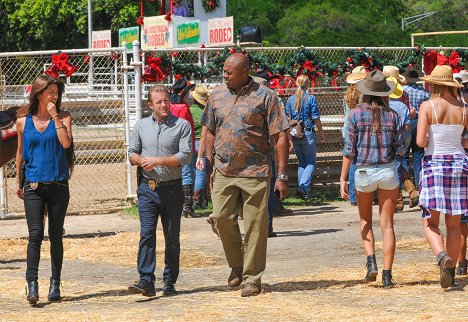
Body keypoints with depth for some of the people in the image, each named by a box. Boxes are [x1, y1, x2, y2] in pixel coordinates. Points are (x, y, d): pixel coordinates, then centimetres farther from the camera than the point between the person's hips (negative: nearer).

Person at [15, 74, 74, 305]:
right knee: (35, 234, -11)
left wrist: (55, 117, -13)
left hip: (58, 185, 0)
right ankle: (32, 284, -16)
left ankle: (55, 284, 15)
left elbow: (66, 143, -15)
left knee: (55, 235, 6)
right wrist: (18, 181, 19)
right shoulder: (23, 122, 6)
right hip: (33, 186, 0)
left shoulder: (63, 118, 3)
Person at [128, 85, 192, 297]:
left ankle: (170, 282, 15)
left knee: (172, 237, 6)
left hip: (172, 189, -1)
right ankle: (146, 280, -14)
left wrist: (159, 161, -17)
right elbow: (132, 152, 14)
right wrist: (141, 161, -9)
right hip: (147, 189, 2)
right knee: (146, 234, -10)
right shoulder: (141, 126, 10)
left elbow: (185, 156, -10)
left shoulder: (182, 126, -1)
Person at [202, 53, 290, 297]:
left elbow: (280, 137, -4)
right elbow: (210, 132, 18)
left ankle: (252, 277, 8)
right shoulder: (217, 96, 9)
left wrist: (282, 175, -8)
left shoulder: (265, 96, -4)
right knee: (221, 216, -4)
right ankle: (236, 266, 18)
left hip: (255, 171, -4)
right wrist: (209, 167, 11)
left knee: (255, 226, -1)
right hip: (223, 172, 4)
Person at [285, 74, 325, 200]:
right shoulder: (311, 98, -7)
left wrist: (289, 136, 16)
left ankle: (302, 190, 11)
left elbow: (287, 119, 8)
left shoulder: (290, 99, 5)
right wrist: (321, 133, 4)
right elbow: (316, 118, -7)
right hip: (308, 133, -5)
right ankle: (303, 186, -17)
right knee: (311, 163, 2)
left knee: (301, 163, 15)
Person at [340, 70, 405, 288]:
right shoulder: (392, 116, -2)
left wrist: (342, 179, -4)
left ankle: (371, 261, -1)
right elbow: (400, 149, 0)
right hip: (388, 171, 1)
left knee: (365, 221, 19)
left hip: (363, 172, 0)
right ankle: (387, 275, -1)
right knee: (387, 225, 5)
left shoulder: (356, 114, -5)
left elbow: (349, 149, -7)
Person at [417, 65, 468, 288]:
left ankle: (442, 257, -26)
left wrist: (428, 141, 7)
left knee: (430, 222, 1)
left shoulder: (428, 106, -9)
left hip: (434, 163, -3)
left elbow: (420, 142, -15)